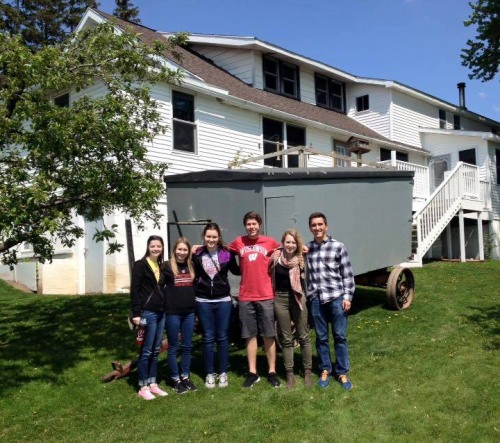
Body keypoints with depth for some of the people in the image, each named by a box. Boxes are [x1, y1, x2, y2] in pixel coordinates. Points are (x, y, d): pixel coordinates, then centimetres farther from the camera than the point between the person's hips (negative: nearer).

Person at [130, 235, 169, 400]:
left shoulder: (161, 266, 13)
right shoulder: (140, 265, -7)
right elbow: (134, 290, -11)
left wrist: (165, 309, 12)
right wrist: (136, 313, -17)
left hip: (160, 313, 7)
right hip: (147, 313, -7)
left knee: (156, 351, 11)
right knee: (146, 351, -2)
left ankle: (153, 384, 20)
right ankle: (143, 387, 7)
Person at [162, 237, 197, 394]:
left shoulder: (191, 266, 8)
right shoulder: (167, 266, -6)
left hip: (189, 312, 4)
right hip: (173, 312, -4)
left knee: (187, 346, 11)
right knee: (173, 347, 5)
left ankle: (185, 377, 23)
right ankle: (176, 380, 15)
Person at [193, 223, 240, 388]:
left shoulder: (226, 253, -3)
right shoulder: (197, 254, -2)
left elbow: (236, 271, 11)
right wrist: (190, 254, -6)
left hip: (223, 300, 0)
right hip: (203, 301, 0)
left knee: (223, 337, 8)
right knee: (208, 338, 8)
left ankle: (223, 373, 21)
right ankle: (209, 374, 19)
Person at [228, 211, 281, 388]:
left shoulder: (270, 243, -1)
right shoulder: (238, 242, 2)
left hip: (266, 296, -1)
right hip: (245, 297, 1)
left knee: (269, 335, 6)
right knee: (250, 336, 8)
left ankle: (272, 372, 17)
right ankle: (252, 372, 18)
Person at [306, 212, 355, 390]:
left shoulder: (338, 247, -1)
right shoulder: (306, 249, 6)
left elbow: (347, 274, 0)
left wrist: (347, 296, -4)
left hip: (337, 297, -2)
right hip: (316, 299, 2)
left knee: (340, 336, 5)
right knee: (321, 337, 10)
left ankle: (342, 373, 17)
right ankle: (325, 370, 24)